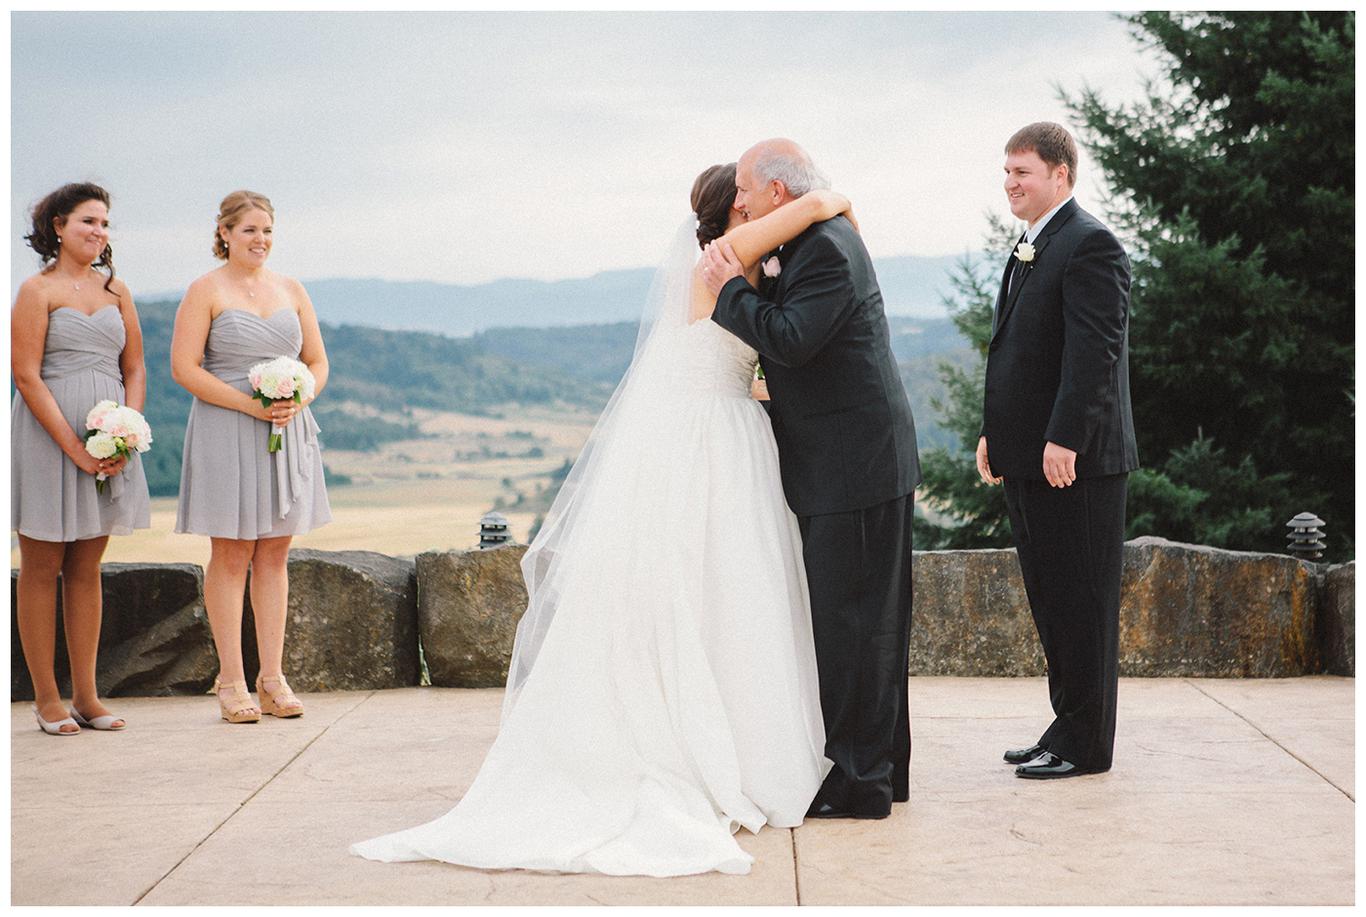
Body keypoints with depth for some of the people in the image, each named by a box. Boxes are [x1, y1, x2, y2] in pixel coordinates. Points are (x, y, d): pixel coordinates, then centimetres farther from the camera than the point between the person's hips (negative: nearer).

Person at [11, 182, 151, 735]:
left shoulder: (115, 290, 12)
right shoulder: (37, 290, -5)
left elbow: (134, 370, 12)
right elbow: (26, 375, -11)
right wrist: (75, 448, -16)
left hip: (109, 441, 5)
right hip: (47, 437, -5)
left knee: (86, 568, 9)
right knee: (41, 567, 2)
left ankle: (85, 695, 14)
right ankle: (46, 699, 8)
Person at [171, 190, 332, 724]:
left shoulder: (291, 290, 12)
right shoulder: (206, 291, -2)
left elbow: (318, 362, 15)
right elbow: (184, 367, -9)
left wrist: (296, 401, -6)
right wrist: (249, 404, -16)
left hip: (288, 433, 5)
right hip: (226, 434, -4)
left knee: (274, 554, 6)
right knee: (230, 555, -2)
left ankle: (273, 678, 11)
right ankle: (231, 682, 3)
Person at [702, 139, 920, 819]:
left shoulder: (826, 249, -17)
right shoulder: (821, 240, 16)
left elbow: (789, 339, -25)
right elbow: (788, 326, 21)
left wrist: (730, 291, -13)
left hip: (852, 468, -11)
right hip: (865, 464, 11)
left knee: (850, 620, -6)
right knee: (866, 618, 16)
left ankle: (858, 784, 1)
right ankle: (882, 766, 25)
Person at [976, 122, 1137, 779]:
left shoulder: (1090, 245, -12)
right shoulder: (1030, 250, 18)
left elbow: (1095, 350, -21)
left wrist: (1064, 440, -25)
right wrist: (994, 433, 17)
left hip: (1075, 460, -10)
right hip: (1028, 458, 10)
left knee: (1080, 603, -1)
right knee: (1049, 602, 15)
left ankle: (1084, 745, 7)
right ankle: (1067, 726, 25)